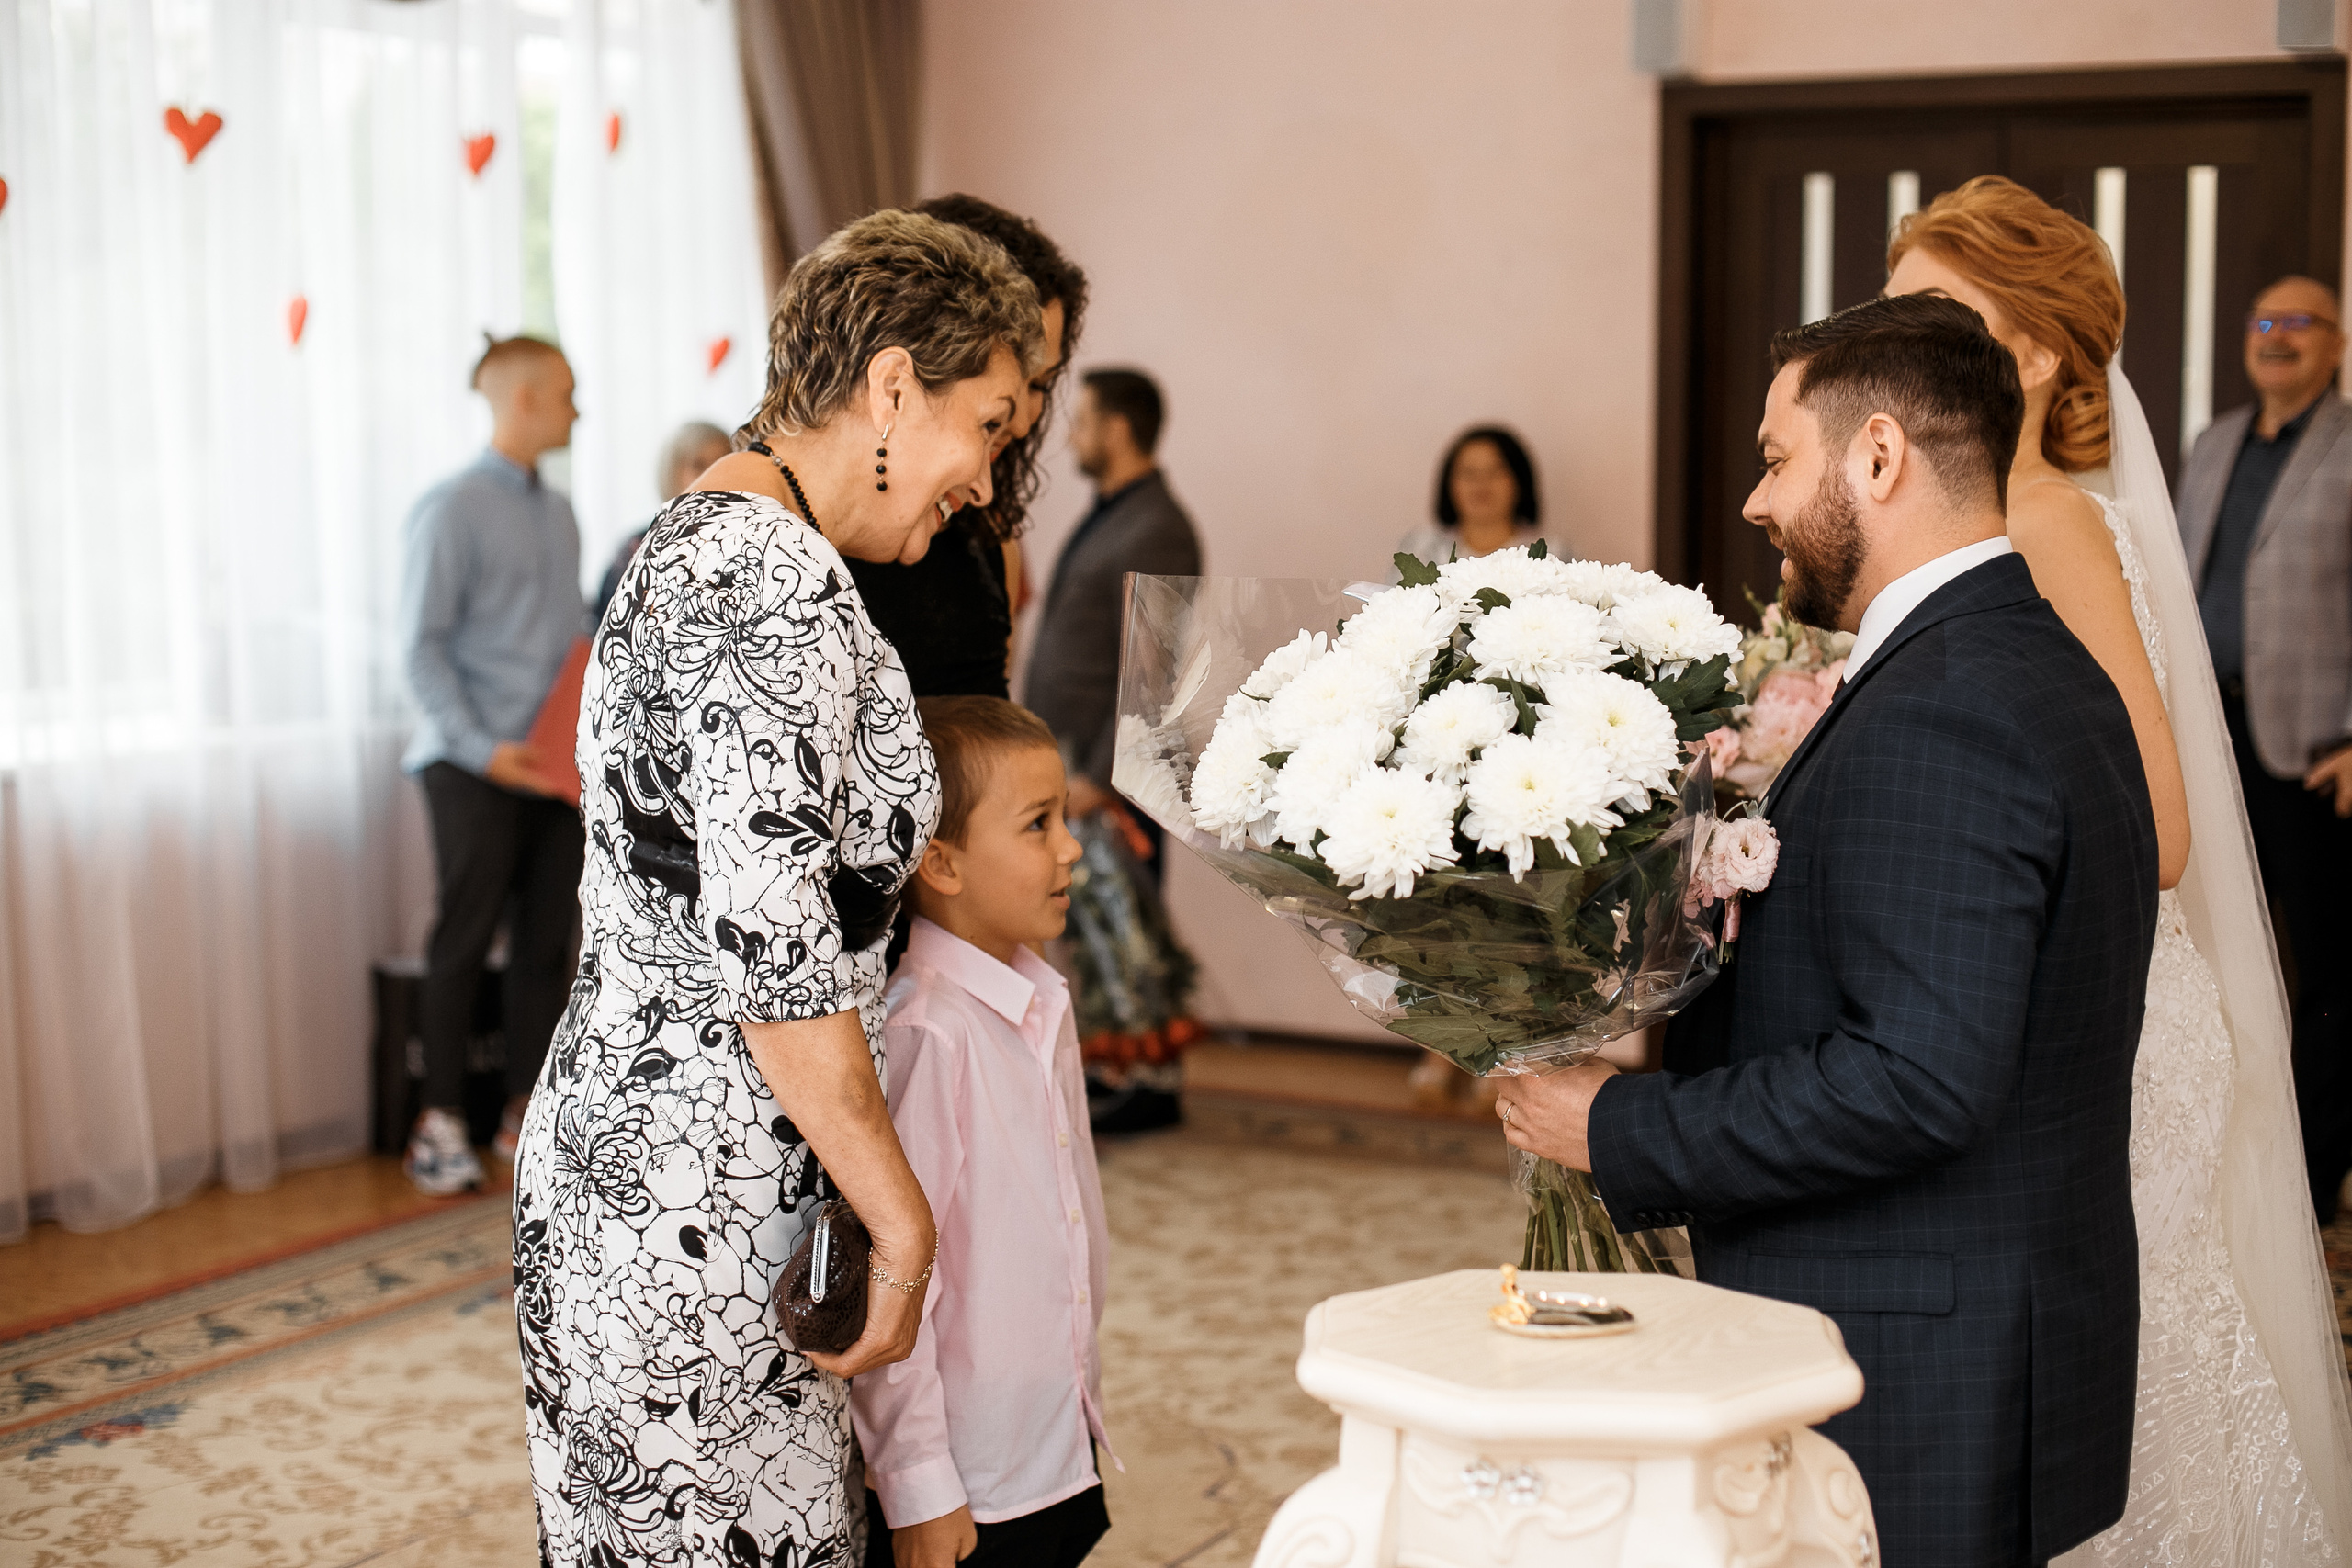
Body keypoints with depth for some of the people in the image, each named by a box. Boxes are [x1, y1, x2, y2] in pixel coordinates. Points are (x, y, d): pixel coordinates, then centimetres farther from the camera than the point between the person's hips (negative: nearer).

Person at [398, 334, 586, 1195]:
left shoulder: (558, 513, 15)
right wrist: (482, 749, -18)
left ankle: (526, 1112, 16)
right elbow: (422, 645, -11)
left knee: (547, 940, 7)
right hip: (478, 766, -6)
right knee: (464, 940, 0)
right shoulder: (453, 510, -7)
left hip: (557, 761, 6)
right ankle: (442, 1120, 9)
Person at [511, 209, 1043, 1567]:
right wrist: (903, 1215, -14)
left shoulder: (694, 540, 15)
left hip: (618, 1140, 10)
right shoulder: (782, 583, -18)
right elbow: (770, 944, -23)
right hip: (695, 1212, -10)